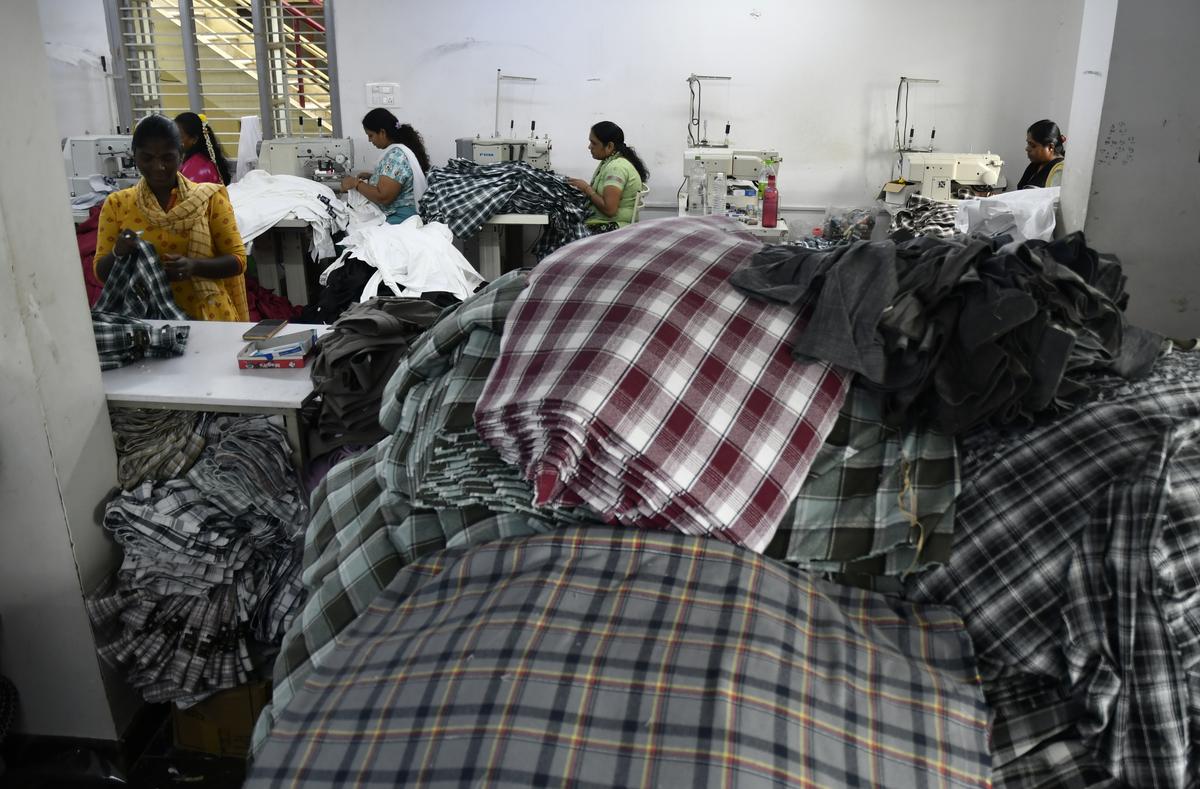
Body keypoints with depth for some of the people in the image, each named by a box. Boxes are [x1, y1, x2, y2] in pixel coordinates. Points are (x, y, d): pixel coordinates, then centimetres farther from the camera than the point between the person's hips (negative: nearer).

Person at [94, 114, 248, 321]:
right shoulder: (117, 204, 6)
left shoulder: (209, 198, 1)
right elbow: (101, 272, 7)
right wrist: (118, 253, -14)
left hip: (208, 317, -1)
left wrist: (194, 266, -18)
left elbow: (238, 260, -2)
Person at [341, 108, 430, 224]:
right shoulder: (401, 148, 12)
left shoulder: (395, 155, -19)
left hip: (397, 220, -10)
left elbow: (383, 197, -24)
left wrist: (355, 183, -11)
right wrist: (371, 177, 14)